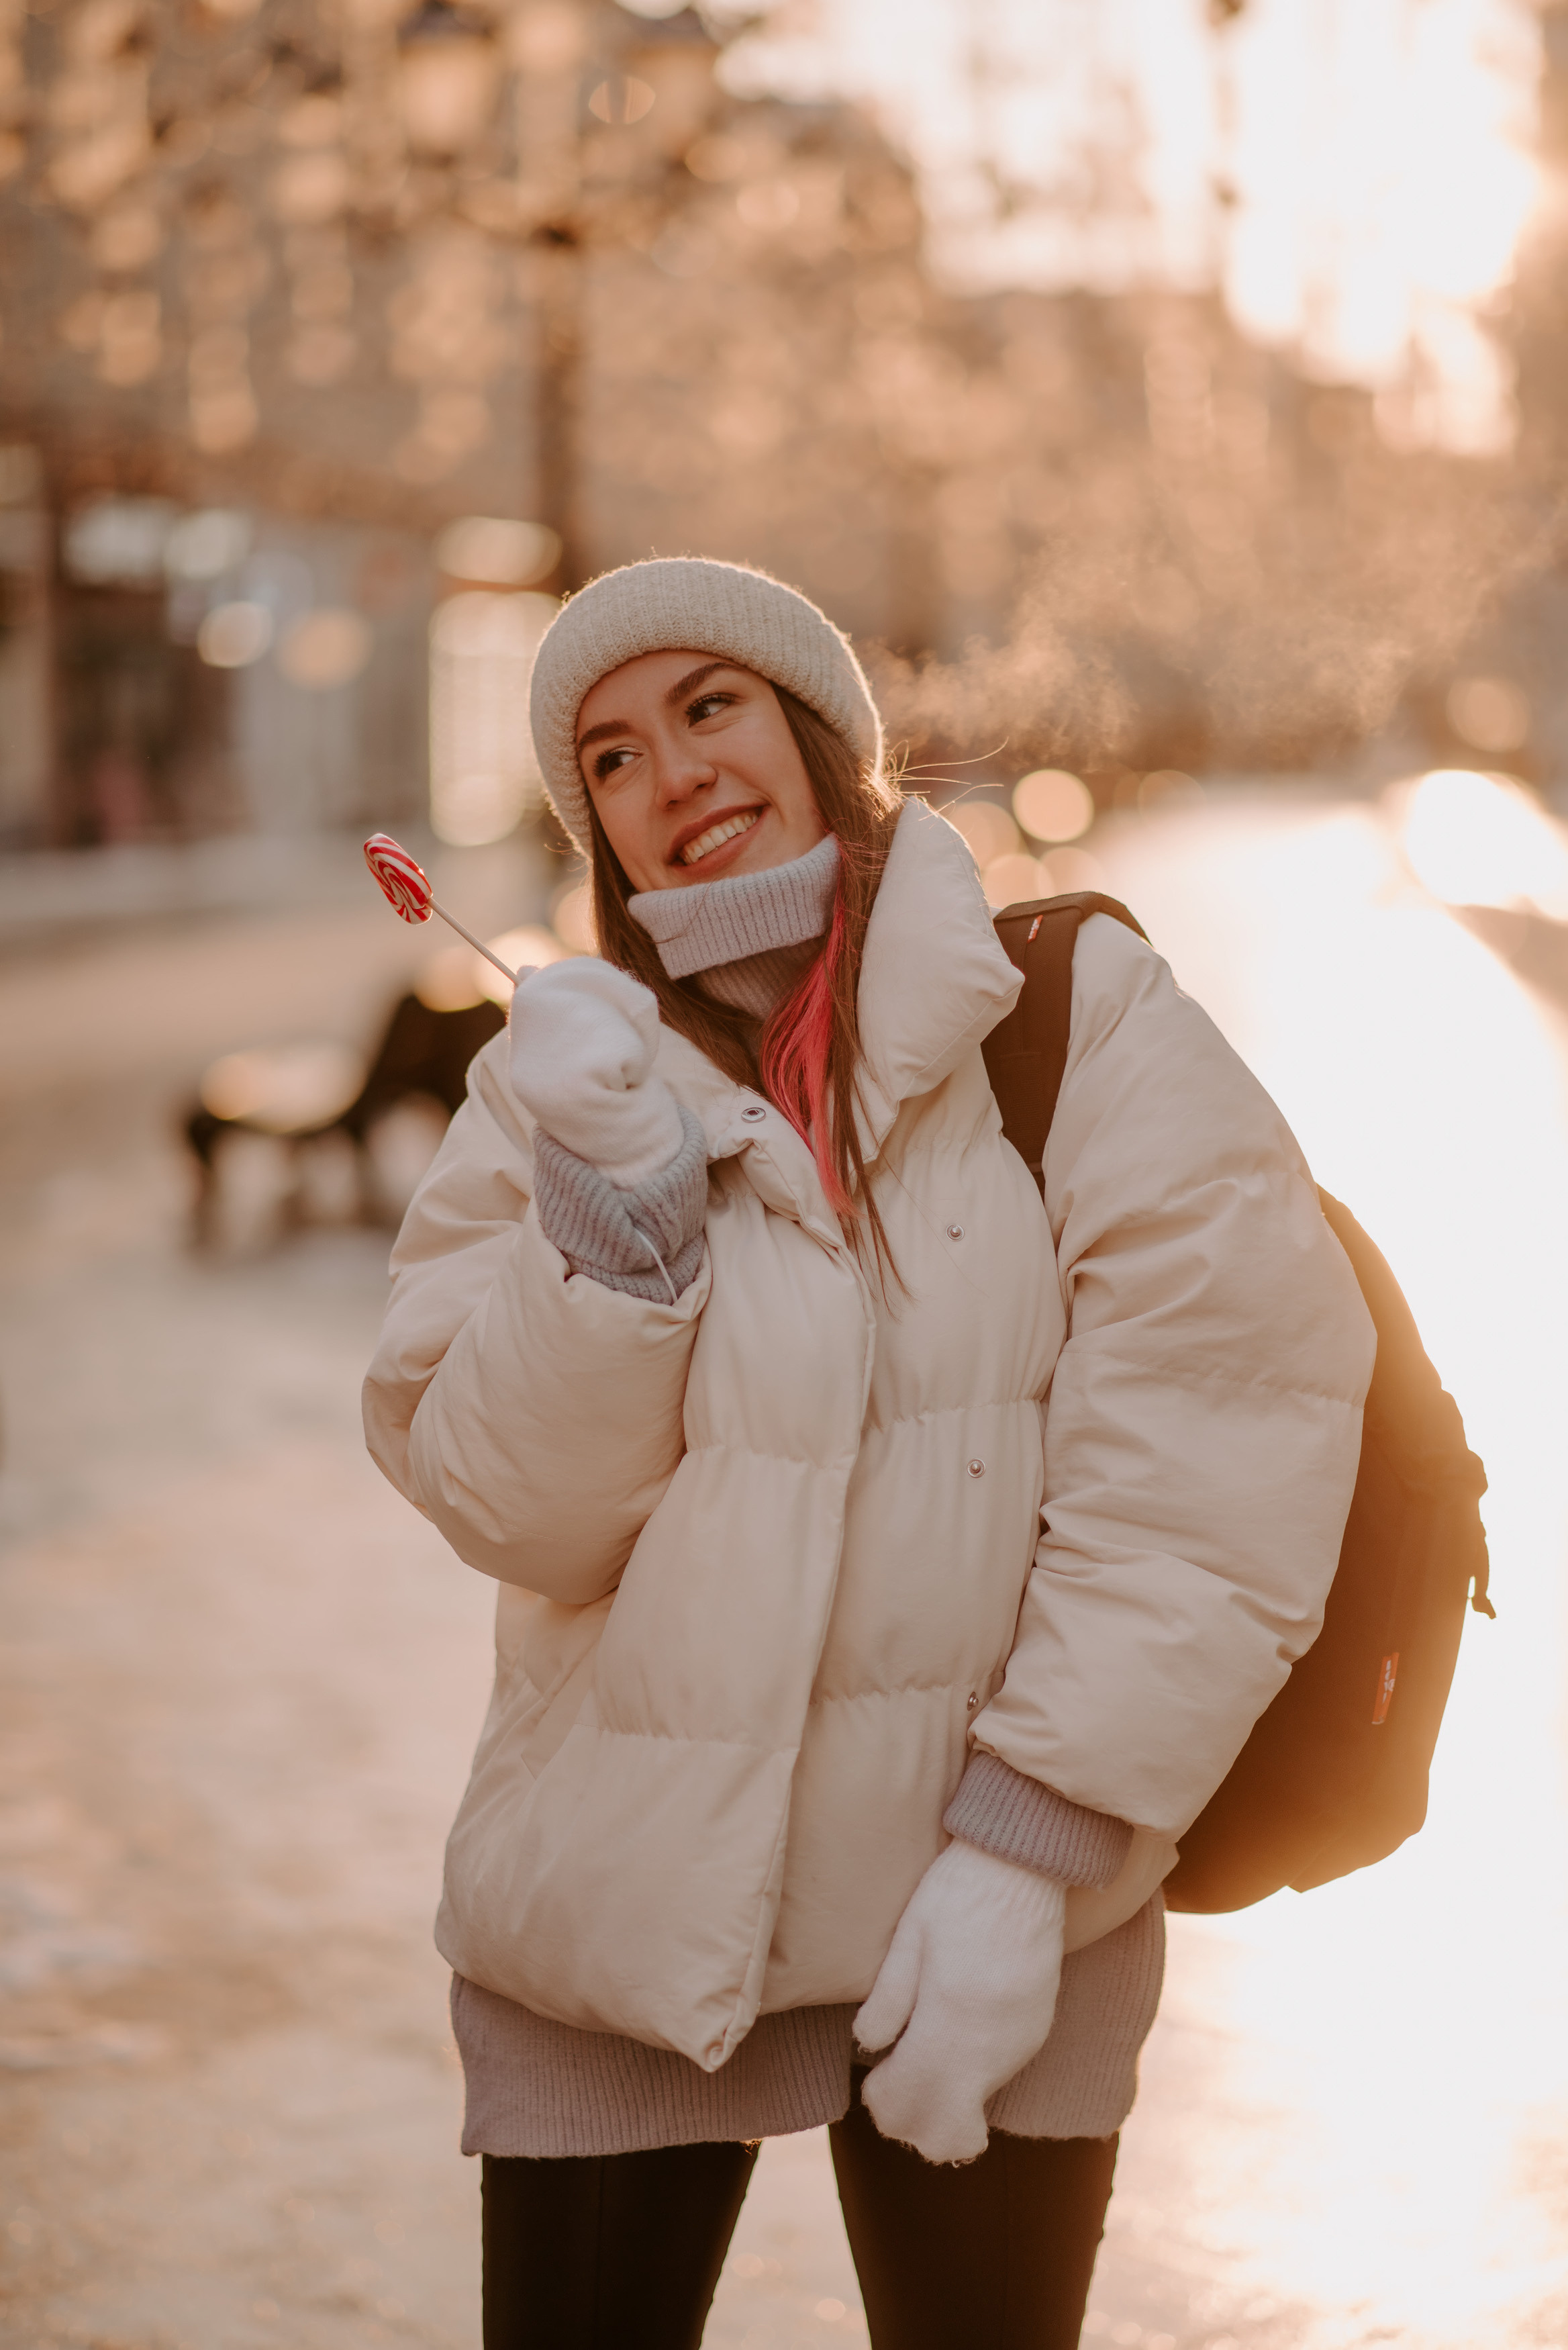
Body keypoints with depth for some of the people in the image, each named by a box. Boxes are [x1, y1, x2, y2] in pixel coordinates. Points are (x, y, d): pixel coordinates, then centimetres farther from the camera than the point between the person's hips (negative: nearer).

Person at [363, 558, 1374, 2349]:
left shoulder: (1069, 1013, -8)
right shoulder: (560, 1079, 1)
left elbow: (1213, 1450, -13)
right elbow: (514, 1509, -5)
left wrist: (1027, 1848, -16)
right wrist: (609, 1209, -20)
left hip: (994, 1910, -1)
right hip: (626, 1886, 2)